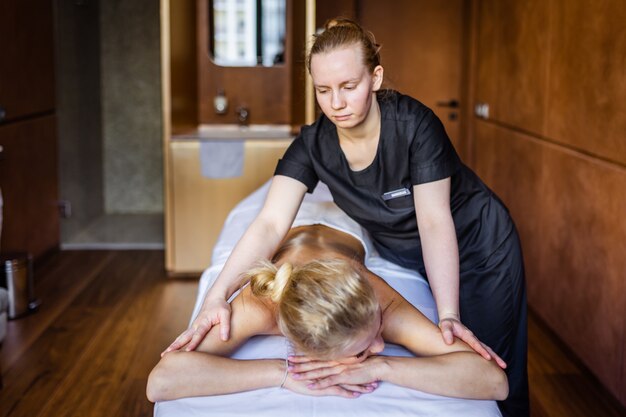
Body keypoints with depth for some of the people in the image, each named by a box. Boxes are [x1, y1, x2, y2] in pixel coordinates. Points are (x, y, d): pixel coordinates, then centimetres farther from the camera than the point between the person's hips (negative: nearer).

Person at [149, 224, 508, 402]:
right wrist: (284, 373, -67)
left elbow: (494, 379, -56)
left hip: (343, 239, 1)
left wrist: (381, 367, -66)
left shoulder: (380, 303, -52)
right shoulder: (260, 307, -53)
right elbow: (161, 381, -63)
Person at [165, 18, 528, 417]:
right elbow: (270, 223, -30)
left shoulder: (414, 123, -29)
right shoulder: (313, 144, -19)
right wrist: (217, 297, -44)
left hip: (475, 245, -3)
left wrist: (449, 316, -41)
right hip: (401, 255, 3)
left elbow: (434, 222, -31)